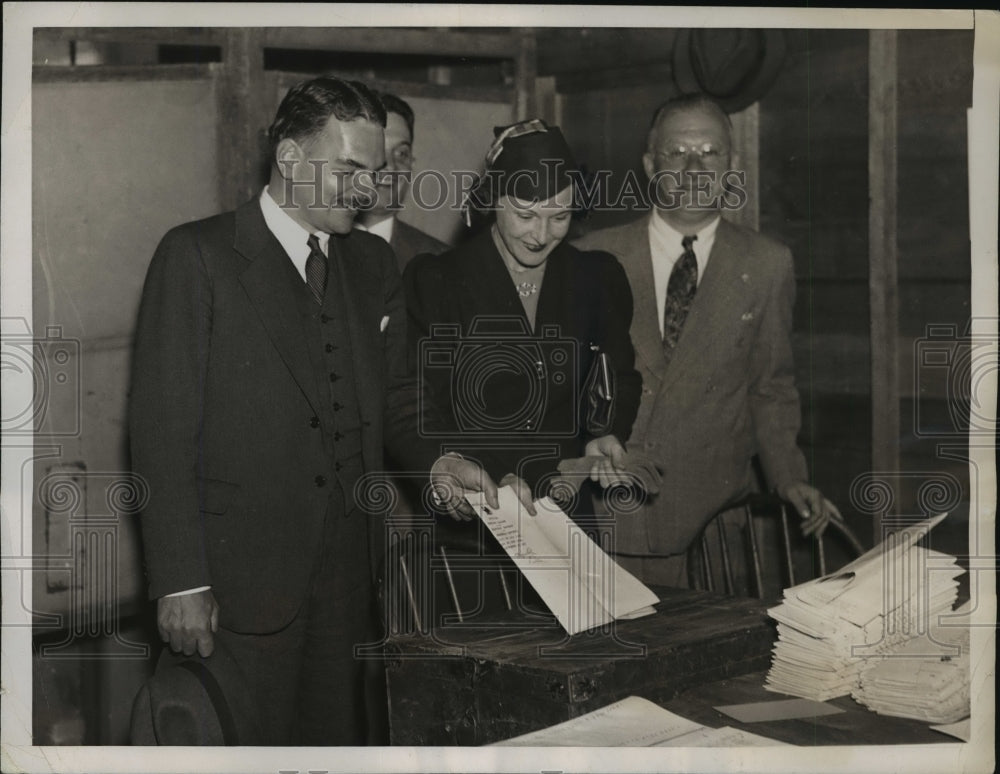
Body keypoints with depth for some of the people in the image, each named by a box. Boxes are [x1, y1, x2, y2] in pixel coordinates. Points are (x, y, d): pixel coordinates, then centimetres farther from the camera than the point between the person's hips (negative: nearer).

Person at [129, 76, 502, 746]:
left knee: (342, 741, 10)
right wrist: (181, 583, -15)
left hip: (350, 570, 5)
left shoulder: (374, 263, 13)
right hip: (242, 575, -5)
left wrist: (436, 460, -4)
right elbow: (163, 428, -10)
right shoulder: (197, 256, -6)